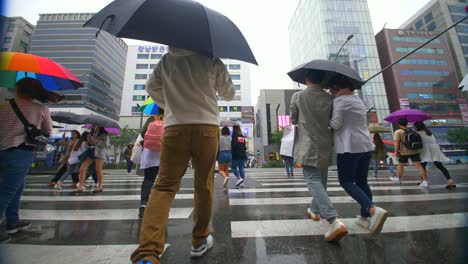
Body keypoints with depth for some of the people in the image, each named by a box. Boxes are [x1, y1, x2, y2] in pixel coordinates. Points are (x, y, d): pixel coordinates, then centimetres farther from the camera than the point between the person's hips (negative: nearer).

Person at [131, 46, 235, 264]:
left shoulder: (165, 61, 16)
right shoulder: (212, 60, 9)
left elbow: (152, 88, 25)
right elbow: (229, 94, 15)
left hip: (174, 127, 2)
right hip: (206, 127, -1)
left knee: (164, 186, 3)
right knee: (204, 185, 8)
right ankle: (200, 241, 23)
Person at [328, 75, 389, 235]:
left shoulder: (340, 100, -9)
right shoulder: (357, 99, 19)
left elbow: (335, 124, -15)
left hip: (349, 147, -9)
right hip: (366, 145, 9)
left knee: (346, 182, 1)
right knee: (362, 181, 14)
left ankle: (374, 210, -13)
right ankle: (365, 218, 21)